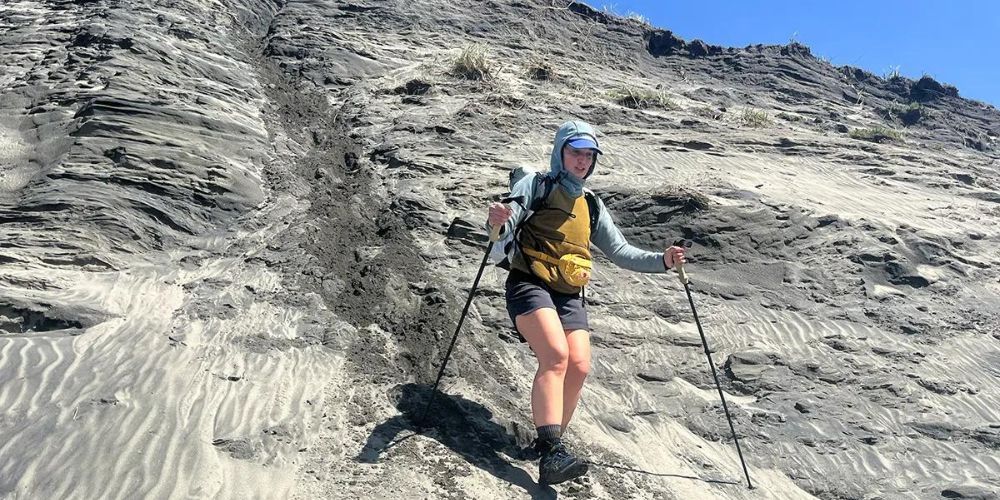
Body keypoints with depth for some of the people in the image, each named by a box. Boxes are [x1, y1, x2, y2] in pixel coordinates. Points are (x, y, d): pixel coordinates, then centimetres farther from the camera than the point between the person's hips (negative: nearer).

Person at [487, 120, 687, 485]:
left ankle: (550, 444, 7)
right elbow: (509, 221, -10)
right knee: (556, 355, -25)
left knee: (579, 366, -11)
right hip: (529, 285, -5)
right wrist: (498, 222, -34)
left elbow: (620, 252, 18)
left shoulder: (592, 205, 22)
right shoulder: (536, 184, 5)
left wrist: (661, 261, 4)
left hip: (569, 295, 5)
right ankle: (551, 453, -25)